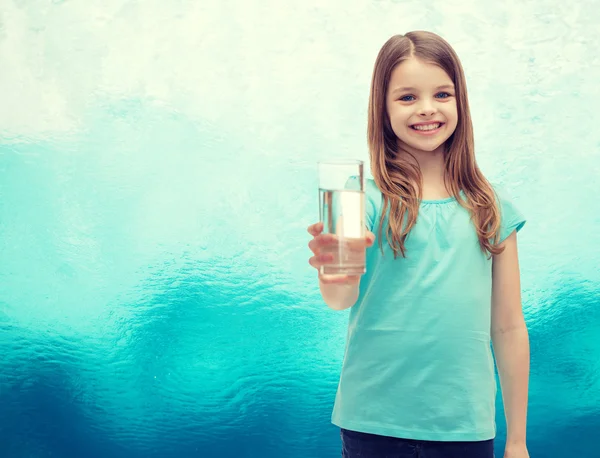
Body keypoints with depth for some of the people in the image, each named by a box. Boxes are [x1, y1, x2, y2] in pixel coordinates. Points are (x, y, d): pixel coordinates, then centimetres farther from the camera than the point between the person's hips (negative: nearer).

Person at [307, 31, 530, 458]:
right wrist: (334, 277, -43)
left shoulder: (492, 209, 2)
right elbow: (342, 298, -19)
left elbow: (509, 328, 6)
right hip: (373, 423, -2)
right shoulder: (367, 199, -5)